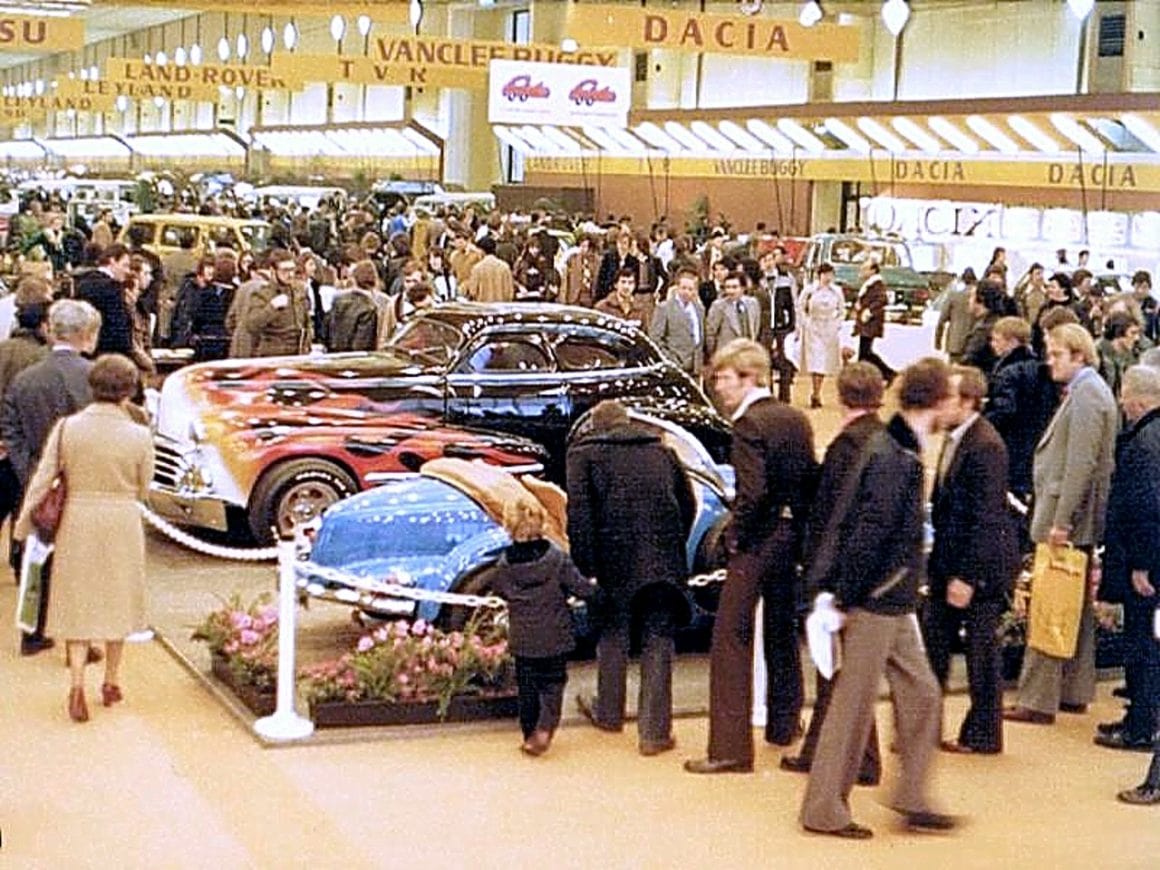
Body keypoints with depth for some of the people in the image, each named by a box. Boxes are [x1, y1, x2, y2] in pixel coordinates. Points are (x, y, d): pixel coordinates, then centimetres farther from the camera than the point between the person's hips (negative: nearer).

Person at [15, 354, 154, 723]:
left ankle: (77, 683, -4)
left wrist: (24, 526, 2)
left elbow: (42, 480, -7)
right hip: (122, 525, 0)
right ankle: (111, 682, 28)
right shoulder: (138, 435, -11)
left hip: (77, 520, 0)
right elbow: (143, 490, -1)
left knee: (77, 604, 10)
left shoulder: (67, 428, -9)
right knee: (116, 601, 16)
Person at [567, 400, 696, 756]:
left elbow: (579, 512, -7)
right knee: (658, 640, 8)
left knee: (614, 633, 19)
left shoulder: (584, 453, 5)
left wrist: (586, 564, -5)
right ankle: (654, 732, 7)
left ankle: (609, 713, 36)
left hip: (618, 559, -2)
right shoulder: (662, 451, 18)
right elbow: (688, 503, 16)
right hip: (664, 561, 2)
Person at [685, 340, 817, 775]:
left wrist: (737, 536, -13)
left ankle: (730, 747, -7)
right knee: (782, 632, 23)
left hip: (757, 542, -8)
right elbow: (811, 479, 10)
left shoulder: (749, 424, -17)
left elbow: (753, 491, -26)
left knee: (732, 640, -5)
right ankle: (784, 724, 38)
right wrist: (798, 528, 14)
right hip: (791, 539, 8)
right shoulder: (796, 419, 7)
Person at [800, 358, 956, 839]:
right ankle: (824, 810, 10)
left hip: (893, 604, 10)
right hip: (874, 602, -10)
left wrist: (844, 592, 17)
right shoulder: (894, 459, -20)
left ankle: (912, 799, 22)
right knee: (853, 706, 0)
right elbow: (869, 533, -22)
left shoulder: (899, 451, 11)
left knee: (921, 694, 13)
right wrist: (846, 598, -18)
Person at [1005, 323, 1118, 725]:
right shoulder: (1085, 391, 16)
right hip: (1077, 521, 10)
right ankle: (1075, 692, 24)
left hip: (1068, 516, -10)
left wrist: (1061, 522, -23)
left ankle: (1038, 701, -3)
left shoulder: (1086, 395, -16)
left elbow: (1081, 464, -22)